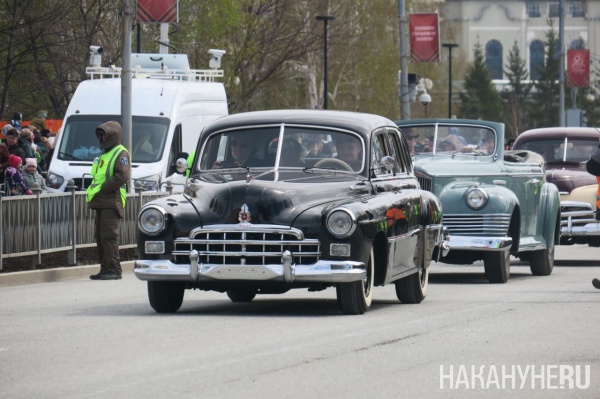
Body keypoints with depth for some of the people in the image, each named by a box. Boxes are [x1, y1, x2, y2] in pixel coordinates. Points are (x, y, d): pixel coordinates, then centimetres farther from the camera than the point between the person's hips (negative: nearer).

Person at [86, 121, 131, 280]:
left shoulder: (121, 154, -7)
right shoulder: (105, 154, 24)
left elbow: (122, 176, -20)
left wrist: (104, 188, -18)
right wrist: (94, 190, 10)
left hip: (112, 202, -10)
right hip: (101, 202, 10)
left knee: (109, 236, -14)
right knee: (100, 237, 10)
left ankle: (114, 270, -14)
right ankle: (105, 269, 13)